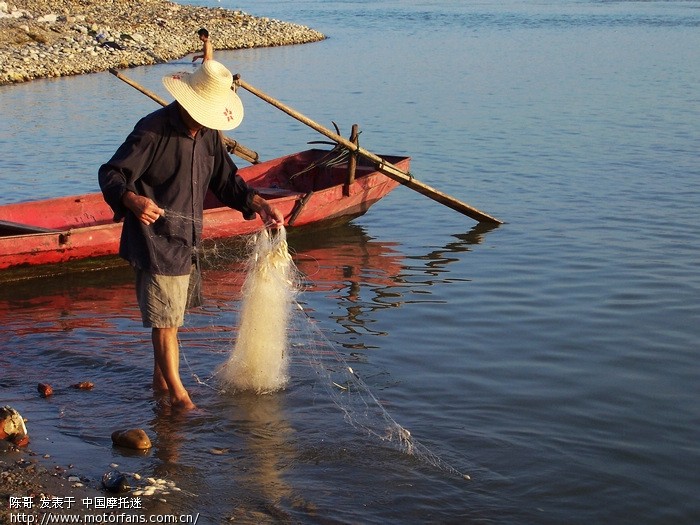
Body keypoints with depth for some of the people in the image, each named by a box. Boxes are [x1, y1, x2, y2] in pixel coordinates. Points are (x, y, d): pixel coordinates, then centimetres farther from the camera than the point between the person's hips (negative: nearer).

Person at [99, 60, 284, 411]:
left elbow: (225, 179, 17)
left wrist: (257, 203, 3)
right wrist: (133, 200, -38)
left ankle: (160, 379, 35)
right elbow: (111, 174, -18)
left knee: (171, 315, 19)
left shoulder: (208, 133, 8)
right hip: (156, 241, -8)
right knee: (165, 318, -1)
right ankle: (177, 393, 10)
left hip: (187, 240, 8)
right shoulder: (153, 131, -16)